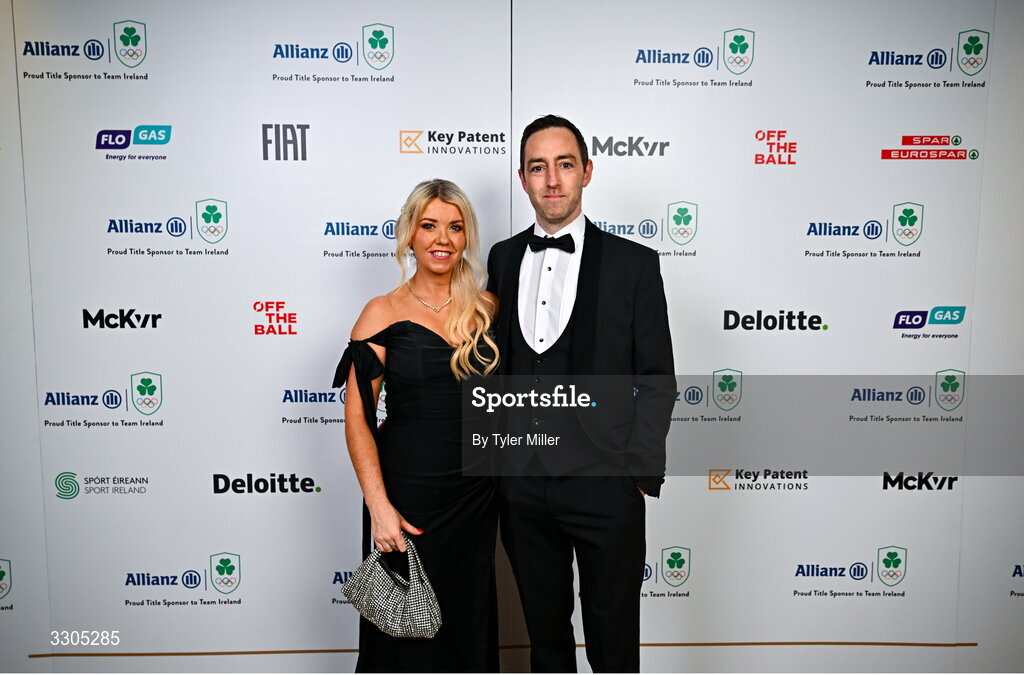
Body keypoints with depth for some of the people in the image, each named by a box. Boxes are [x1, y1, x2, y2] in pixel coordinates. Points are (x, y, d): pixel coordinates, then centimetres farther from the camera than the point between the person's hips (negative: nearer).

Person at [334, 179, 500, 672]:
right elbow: (357, 417, -9)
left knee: (469, 617, 17)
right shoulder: (384, 313, -7)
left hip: (476, 492, 3)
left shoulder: (487, 307, 3)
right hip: (409, 492, -3)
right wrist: (379, 505, -16)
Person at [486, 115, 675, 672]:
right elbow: (496, 360, 11)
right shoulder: (503, 258, 7)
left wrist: (641, 474, -9)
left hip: (605, 484, -3)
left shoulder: (633, 264, -4)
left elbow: (656, 378, -4)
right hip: (521, 484, 4)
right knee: (544, 630, 21)